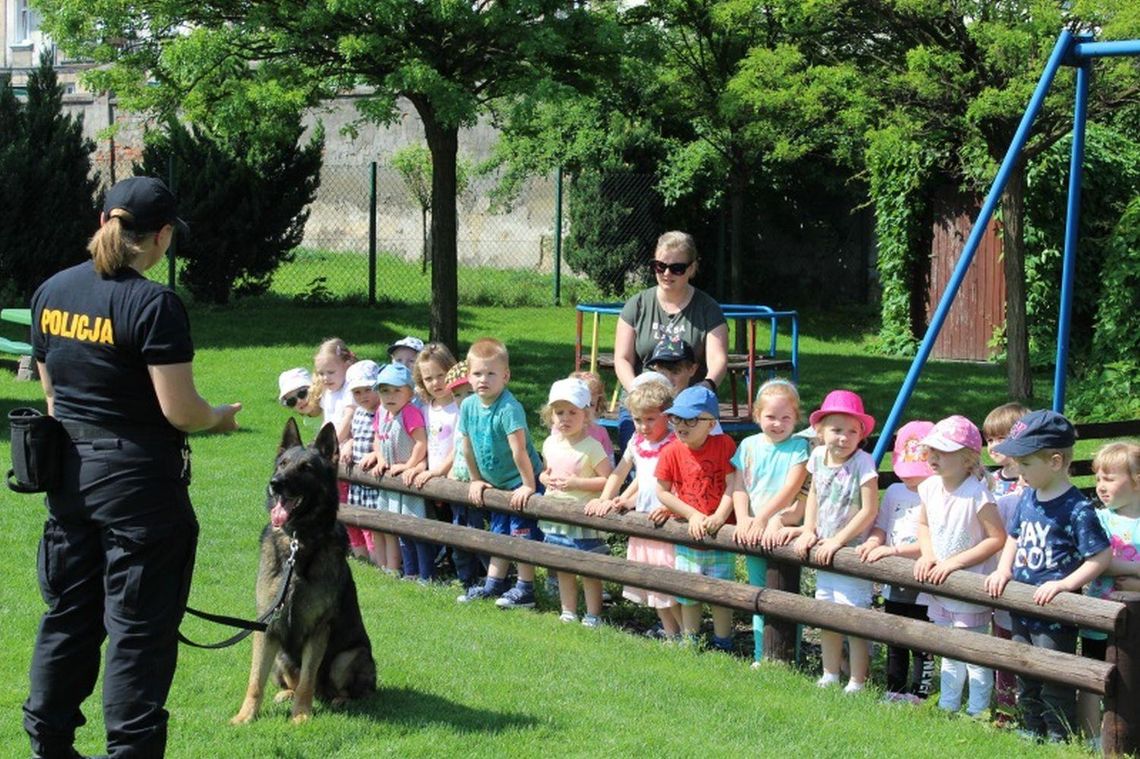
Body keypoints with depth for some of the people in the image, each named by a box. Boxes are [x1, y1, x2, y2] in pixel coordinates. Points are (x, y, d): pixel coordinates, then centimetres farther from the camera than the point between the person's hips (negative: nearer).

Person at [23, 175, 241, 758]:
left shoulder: (52, 293, 5)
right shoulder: (153, 305, -17)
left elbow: (51, 392, 13)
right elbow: (179, 410, -17)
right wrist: (219, 419, 2)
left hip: (67, 472, 7)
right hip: (138, 480, -7)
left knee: (68, 615, 17)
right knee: (139, 628, 2)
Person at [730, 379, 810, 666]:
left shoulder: (798, 446, -5)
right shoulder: (749, 446, 7)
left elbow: (791, 487, -15)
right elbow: (739, 486, 5)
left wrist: (763, 517, -22)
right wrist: (743, 518, -12)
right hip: (752, 533, 4)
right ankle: (760, 658, 20)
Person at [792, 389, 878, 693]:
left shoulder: (863, 463, -18)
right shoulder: (819, 457, 0)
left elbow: (869, 511, -18)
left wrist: (838, 540, -17)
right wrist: (808, 530, 5)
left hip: (853, 551, -7)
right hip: (824, 551, 7)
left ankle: (857, 684, 3)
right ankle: (829, 677, 30)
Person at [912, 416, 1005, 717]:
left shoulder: (977, 495, -24)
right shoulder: (930, 488, -2)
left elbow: (997, 538, -22)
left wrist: (956, 561, -23)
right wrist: (927, 555, -5)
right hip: (939, 586, 7)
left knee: (975, 656, 3)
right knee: (949, 655, 21)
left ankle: (977, 713, 14)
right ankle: (947, 707, 34)